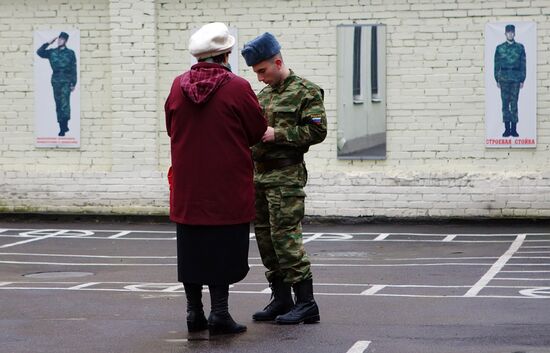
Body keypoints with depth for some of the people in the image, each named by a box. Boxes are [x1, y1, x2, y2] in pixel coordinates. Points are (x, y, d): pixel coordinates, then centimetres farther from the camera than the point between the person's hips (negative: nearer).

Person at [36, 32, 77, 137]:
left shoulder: (70, 53, 3)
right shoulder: (52, 52, 10)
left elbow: (74, 69, 3)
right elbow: (39, 52, 1)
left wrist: (74, 83, -1)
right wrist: (48, 43, -3)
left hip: (66, 81, -4)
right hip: (56, 81, 4)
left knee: (64, 103, -16)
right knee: (58, 104, 5)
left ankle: (64, 125, -16)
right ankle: (62, 127, 12)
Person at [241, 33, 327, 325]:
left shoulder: (305, 92, -6)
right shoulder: (263, 95, 17)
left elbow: (317, 130, -14)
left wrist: (277, 134, -17)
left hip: (286, 175, -8)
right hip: (259, 174, 8)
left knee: (285, 236, -12)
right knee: (265, 237, 9)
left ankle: (306, 303, -7)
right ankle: (281, 299, 17)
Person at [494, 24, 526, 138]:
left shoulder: (520, 47, 5)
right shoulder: (500, 48, 6)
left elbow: (523, 64, 6)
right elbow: (496, 64, 7)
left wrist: (522, 79, 1)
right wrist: (497, 79, 1)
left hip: (516, 78, -1)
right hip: (504, 78, 1)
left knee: (514, 103, -3)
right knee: (505, 103, 0)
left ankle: (514, 129, 0)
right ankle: (507, 129, 4)